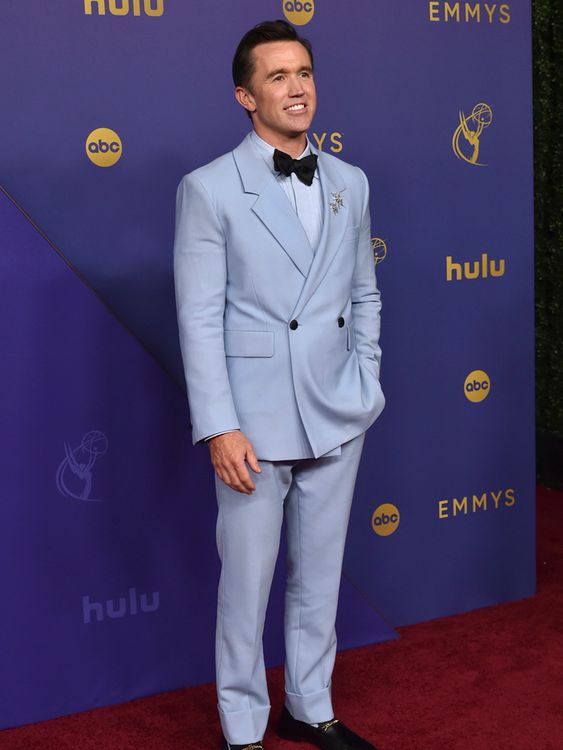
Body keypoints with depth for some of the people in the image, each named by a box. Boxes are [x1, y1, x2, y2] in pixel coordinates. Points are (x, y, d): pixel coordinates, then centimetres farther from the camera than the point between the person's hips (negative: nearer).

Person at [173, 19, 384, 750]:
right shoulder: (209, 189, -6)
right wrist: (219, 427, -14)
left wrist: (366, 387, 8)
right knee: (246, 586, 7)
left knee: (320, 578, 16)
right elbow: (199, 319, -10)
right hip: (257, 423, -4)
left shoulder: (350, 183, 9)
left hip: (337, 419, 5)